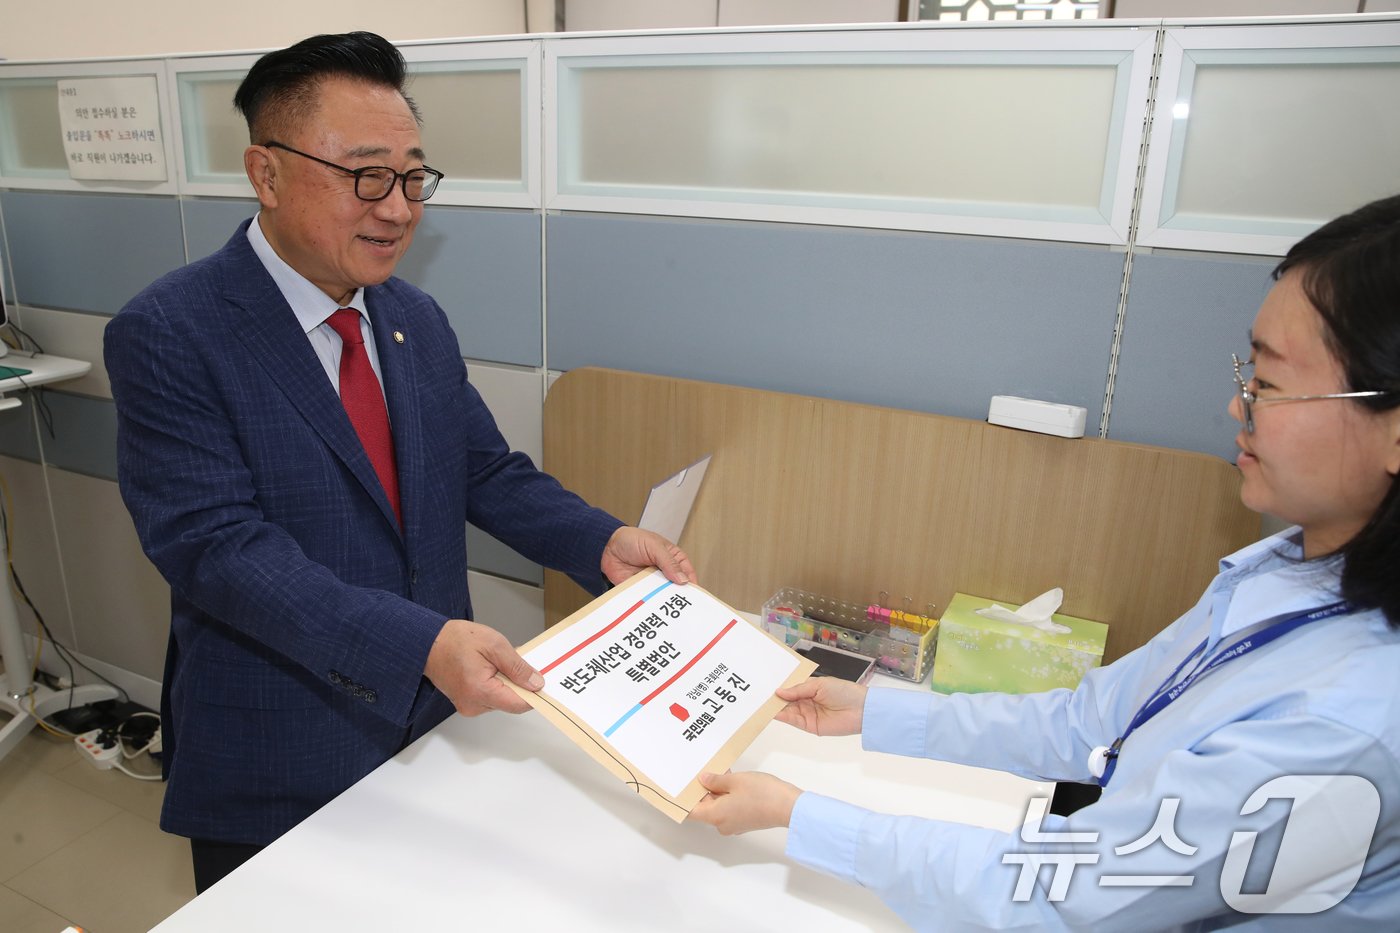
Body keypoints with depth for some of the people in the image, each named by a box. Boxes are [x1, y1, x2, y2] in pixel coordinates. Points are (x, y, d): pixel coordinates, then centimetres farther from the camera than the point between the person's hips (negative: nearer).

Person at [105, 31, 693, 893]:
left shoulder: (419, 321, 3)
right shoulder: (168, 336, -17)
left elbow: (487, 470, 6)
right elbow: (215, 545, -24)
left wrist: (602, 542, -12)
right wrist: (419, 641, -35)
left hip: (431, 727, 6)